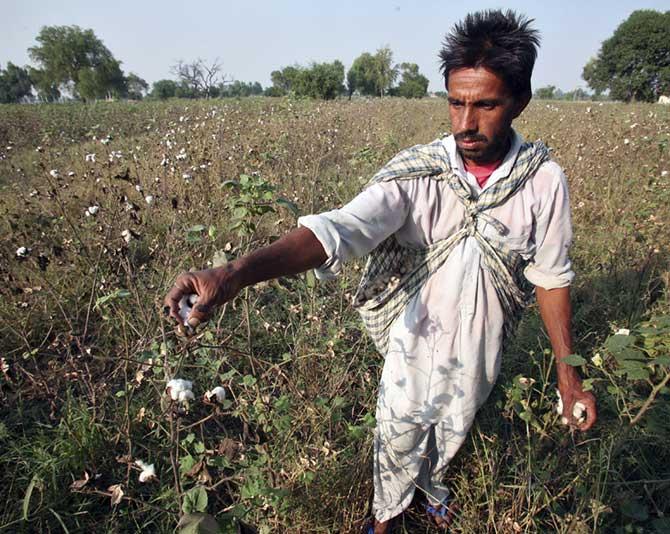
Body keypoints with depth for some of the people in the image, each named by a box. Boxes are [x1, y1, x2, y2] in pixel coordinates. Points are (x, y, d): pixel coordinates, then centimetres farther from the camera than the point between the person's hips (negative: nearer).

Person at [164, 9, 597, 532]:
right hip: (413, 345, -2)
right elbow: (339, 228, -38)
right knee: (397, 441, 21)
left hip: (477, 353, 2)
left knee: (451, 435, 29)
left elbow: (551, 276, -5)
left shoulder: (545, 181, -17)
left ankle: (433, 487, 65)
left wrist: (568, 372, -3)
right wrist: (237, 271, -54)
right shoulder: (413, 174, -24)